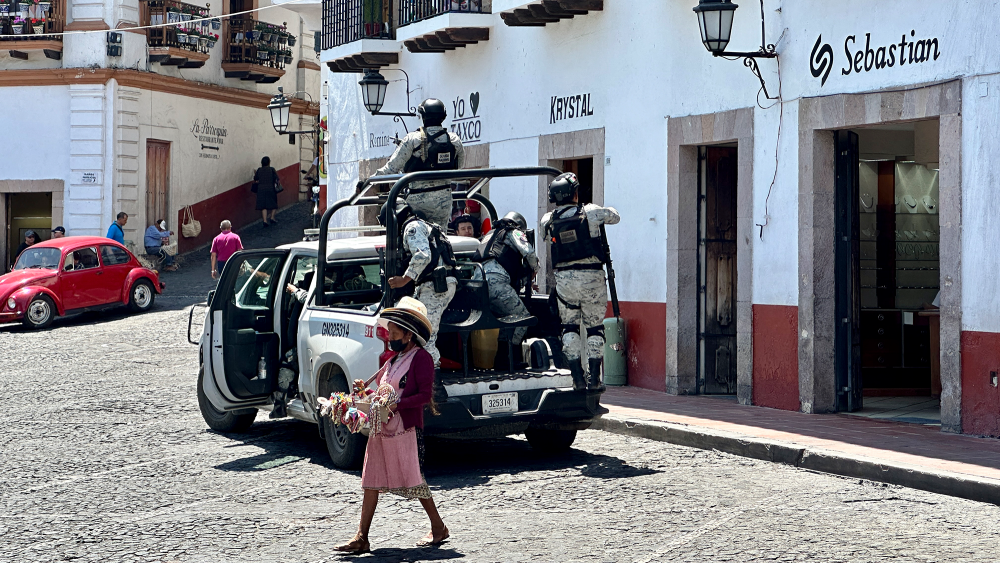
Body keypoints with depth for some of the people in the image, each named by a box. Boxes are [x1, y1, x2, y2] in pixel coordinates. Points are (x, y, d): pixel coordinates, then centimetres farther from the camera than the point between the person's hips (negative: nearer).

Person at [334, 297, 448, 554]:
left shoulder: (421, 358, -8)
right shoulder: (394, 359, 19)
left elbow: (425, 395, -15)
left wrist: (397, 405, -23)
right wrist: (363, 389, 6)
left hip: (407, 430, -8)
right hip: (381, 428, 8)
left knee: (413, 480, -2)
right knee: (371, 481, 4)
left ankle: (438, 528, 16)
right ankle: (361, 538, 5)